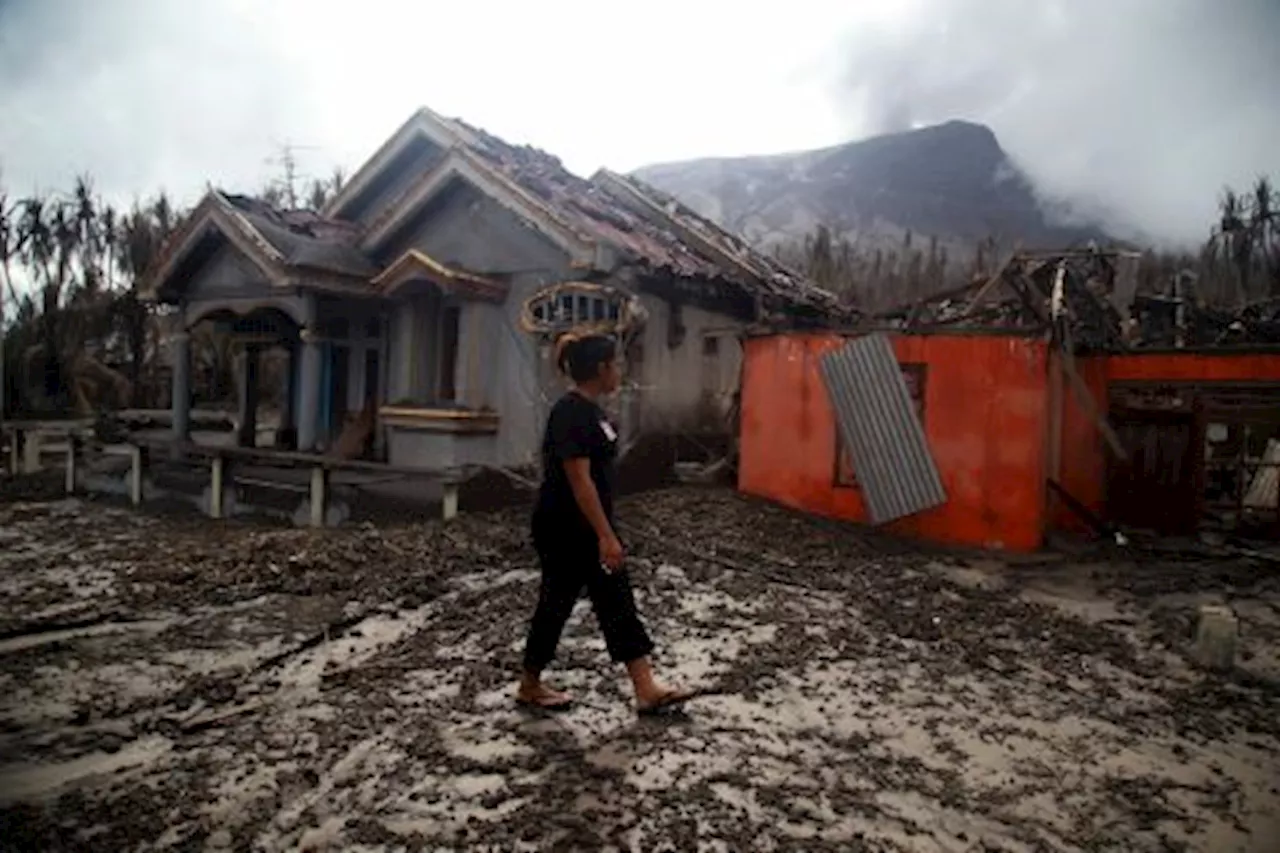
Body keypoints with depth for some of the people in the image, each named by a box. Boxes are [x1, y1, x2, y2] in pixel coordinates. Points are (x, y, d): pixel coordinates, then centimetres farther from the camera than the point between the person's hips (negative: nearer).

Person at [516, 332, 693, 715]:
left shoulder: (590, 409, 9)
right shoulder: (570, 413, -21)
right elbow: (579, 480, -25)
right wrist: (606, 536, -26)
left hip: (588, 528, 10)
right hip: (563, 531, -10)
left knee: (618, 604, 8)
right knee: (556, 606, 5)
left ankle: (647, 690, 13)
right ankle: (530, 687, 25)